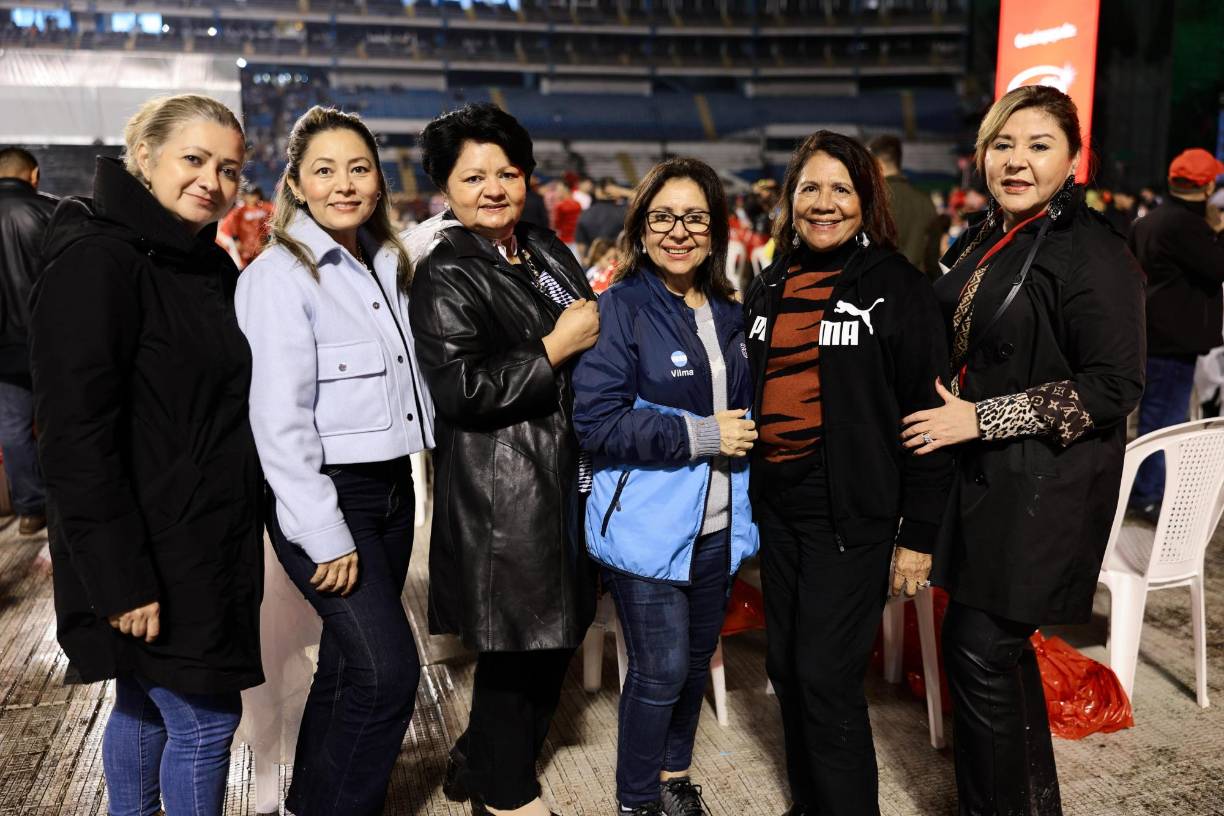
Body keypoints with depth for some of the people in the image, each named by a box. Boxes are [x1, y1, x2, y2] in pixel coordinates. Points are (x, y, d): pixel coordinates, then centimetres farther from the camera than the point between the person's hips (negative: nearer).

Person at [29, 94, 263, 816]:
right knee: (204, 718, 1)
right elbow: (76, 435, -22)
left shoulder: (210, 265, 9)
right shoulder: (96, 261, -17)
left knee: (147, 704, 21)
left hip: (209, 542, 8)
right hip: (149, 556, -8)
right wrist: (121, 579, -23)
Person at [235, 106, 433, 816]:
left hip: (392, 486, 7)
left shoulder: (389, 262, 9)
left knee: (352, 662, 16)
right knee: (387, 670, -10)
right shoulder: (278, 274, -13)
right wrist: (324, 535, -19)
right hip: (325, 496, -7)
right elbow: (280, 419, -18)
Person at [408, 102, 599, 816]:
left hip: (566, 481, 8)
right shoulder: (447, 276, -11)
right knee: (515, 646, 2)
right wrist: (556, 348, -18)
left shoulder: (547, 251, 12)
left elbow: (591, 336, 29)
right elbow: (460, 390, -22)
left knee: (556, 636, 15)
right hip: (502, 494, -8)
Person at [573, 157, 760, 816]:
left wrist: (743, 432, 5)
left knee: (697, 656, 17)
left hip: (715, 525, 7)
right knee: (661, 669, -1)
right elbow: (596, 421, -19)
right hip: (645, 525, -6)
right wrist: (700, 435, -20)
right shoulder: (620, 310, -11)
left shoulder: (728, 317, 10)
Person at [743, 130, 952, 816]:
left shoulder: (898, 288, -7)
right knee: (786, 667, 14)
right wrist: (748, 505, 15)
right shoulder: (768, 290, 10)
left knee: (826, 677, -3)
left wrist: (919, 533, -11)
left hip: (851, 510, -6)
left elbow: (928, 415, -9)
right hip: (777, 503, 6)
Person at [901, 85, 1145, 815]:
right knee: (1000, 644, 16)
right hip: (981, 478, 8)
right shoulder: (983, 241, 11)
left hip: (1042, 490, -8)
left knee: (979, 647, -3)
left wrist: (980, 419, -19)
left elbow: (1113, 387, -19)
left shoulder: (1093, 254, -14)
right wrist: (946, 412, 12)